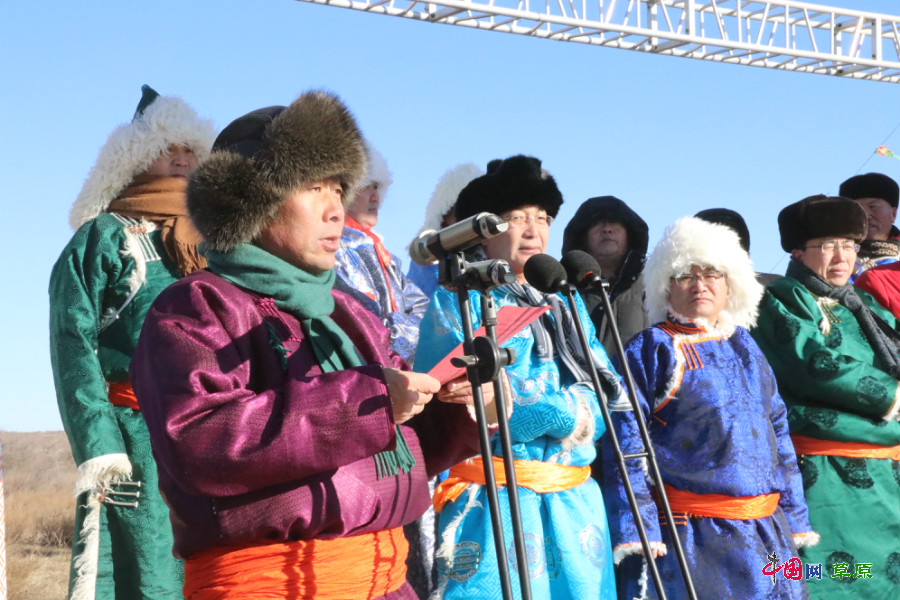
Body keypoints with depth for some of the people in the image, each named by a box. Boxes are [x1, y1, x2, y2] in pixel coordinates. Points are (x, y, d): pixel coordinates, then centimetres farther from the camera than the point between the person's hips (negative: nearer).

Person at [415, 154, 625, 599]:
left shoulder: (566, 305, 19)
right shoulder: (458, 300, 2)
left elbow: (601, 398, 10)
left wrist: (520, 405, -10)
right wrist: (565, 411, -9)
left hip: (576, 502, 6)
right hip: (494, 502, -5)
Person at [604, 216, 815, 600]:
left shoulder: (744, 347, 16)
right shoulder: (650, 350, -2)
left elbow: (777, 429, 19)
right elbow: (626, 443, -9)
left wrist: (794, 519, 15)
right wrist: (635, 535, -17)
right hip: (687, 536, -6)